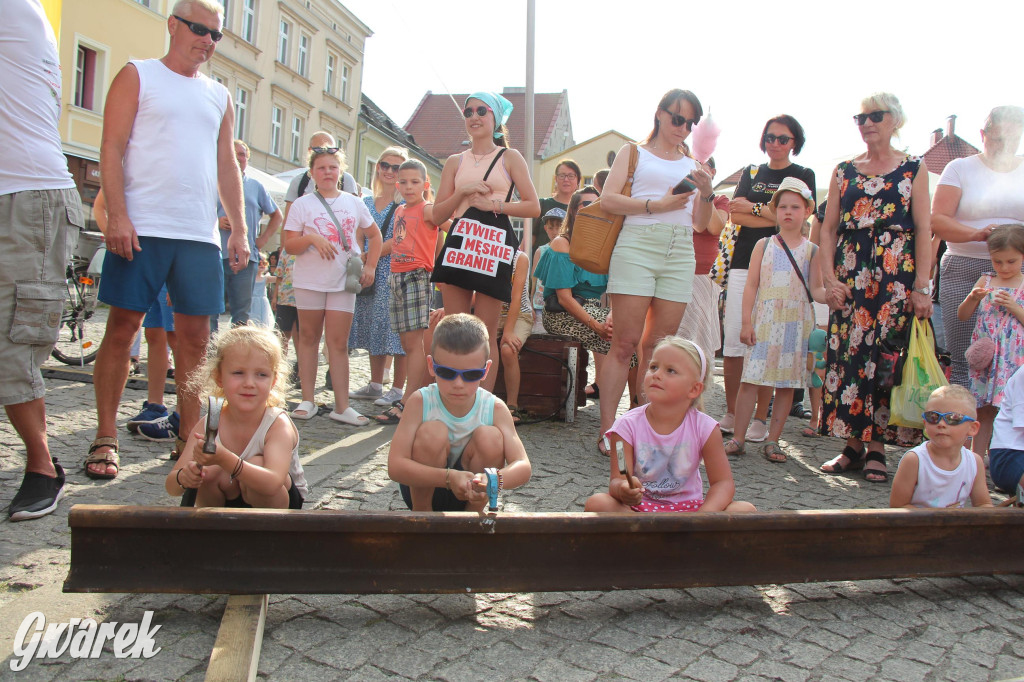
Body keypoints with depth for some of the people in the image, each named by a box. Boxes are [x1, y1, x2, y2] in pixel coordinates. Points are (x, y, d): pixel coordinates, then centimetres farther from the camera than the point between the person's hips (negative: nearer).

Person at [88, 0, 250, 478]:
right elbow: (112, 147, -1)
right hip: (141, 227, -4)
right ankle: (105, 438, 7)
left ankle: (189, 439, 11)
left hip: (200, 234, 4)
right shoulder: (137, 75, 7)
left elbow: (227, 166, 19)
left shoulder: (220, 96, 20)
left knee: (194, 336, 3)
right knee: (122, 328, -2)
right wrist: (117, 214, -13)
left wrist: (238, 230, 11)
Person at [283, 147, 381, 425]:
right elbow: (289, 245, -2)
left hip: (343, 281, 1)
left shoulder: (354, 203, 8)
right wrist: (311, 238, -21)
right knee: (308, 337, 8)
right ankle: (307, 400, 13)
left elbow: (375, 235, 18)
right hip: (309, 281, -1)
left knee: (339, 342, -1)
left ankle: (342, 406, -1)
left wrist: (370, 266, 6)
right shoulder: (302, 204, 2)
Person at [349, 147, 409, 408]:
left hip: (396, 272, -6)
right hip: (371, 275, 6)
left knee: (397, 327, -6)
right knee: (374, 327, 10)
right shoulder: (366, 203, 17)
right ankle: (375, 384, 19)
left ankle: (398, 389, 1)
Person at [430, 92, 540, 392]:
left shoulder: (509, 158, 9)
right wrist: (462, 192, -5)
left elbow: (533, 207, 1)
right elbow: (437, 215, 12)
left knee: (485, 334, -3)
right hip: (459, 243, 3)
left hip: (495, 246, -3)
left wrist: (493, 204, -9)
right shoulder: (455, 161, 17)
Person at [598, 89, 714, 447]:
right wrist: (657, 205, -11)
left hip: (680, 254, 4)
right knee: (625, 343, -10)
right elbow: (607, 199, -2)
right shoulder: (634, 152, 13)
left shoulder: (692, 165, 23)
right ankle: (606, 428, -7)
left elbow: (701, 224, 19)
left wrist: (706, 194, 0)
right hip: (637, 246, -4)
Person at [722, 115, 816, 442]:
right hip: (744, 263, 2)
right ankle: (731, 414, 8)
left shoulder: (803, 176, 10)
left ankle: (761, 418, 6)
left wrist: (754, 208, -3)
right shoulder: (751, 172, 18)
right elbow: (735, 215, 3)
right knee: (732, 340, -3)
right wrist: (773, 216, -8)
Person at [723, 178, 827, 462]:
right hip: (764, 322, -1)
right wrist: (747, 321, -3)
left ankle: (772, 440, 13)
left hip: (795, 324, 1)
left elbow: (815, 289, 5)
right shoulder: (764, 245, 7)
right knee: (750, 380, -5)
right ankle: (737, 438, 2)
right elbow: (751, 285, 4)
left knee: (787, 382, 3)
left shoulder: (812, 250, 8)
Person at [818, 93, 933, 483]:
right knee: (847, 352, -2)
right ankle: (853, 445, 7)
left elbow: (924, 231, 0)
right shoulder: (844, 171, 13)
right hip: (850, 274, 3)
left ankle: (876, 449, 4)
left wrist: (921, 287, -9)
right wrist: (831, 278, -3)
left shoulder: (913, 169, 5)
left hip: (896, 274, -2)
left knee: (885, 354, -4)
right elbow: (828, 228, 9)